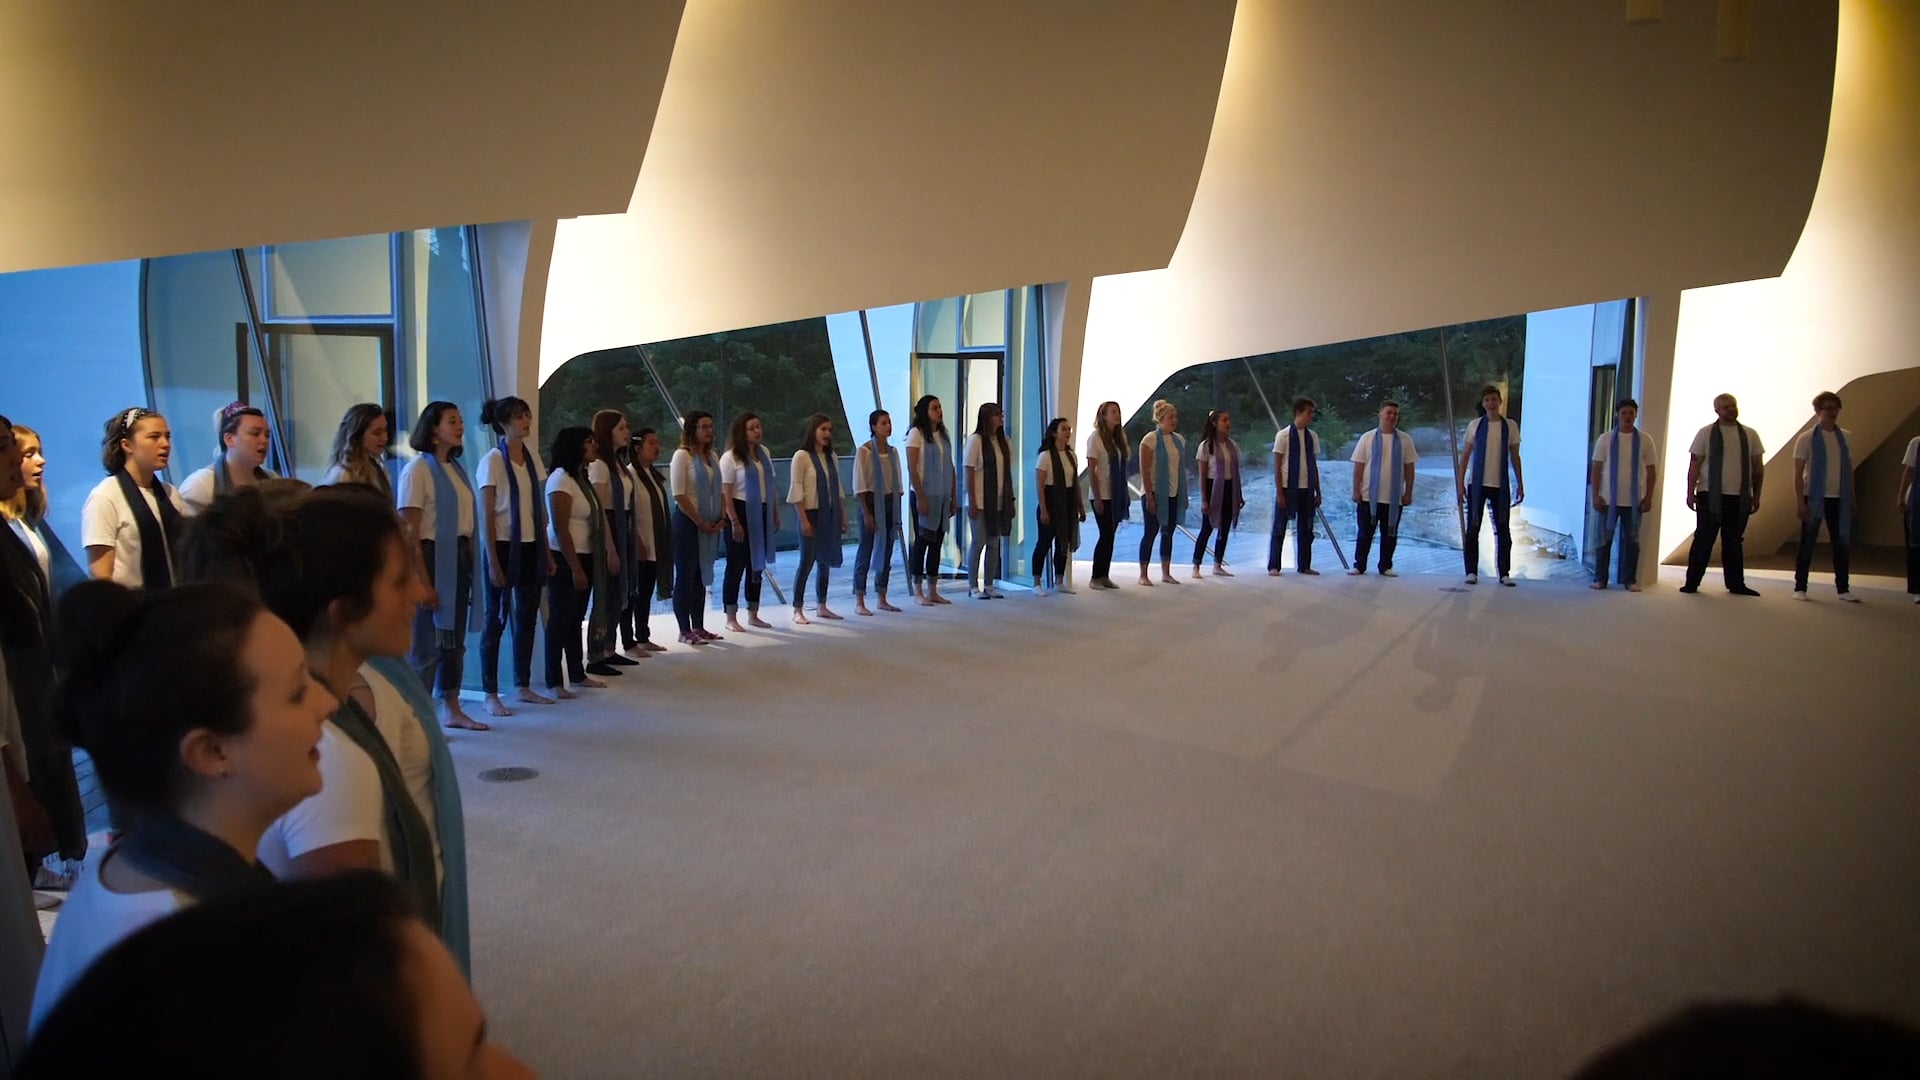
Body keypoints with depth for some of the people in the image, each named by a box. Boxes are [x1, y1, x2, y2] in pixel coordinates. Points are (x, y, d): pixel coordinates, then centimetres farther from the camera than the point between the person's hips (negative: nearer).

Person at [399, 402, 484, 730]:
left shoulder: (457, 468, 12)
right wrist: (423, 580, -18)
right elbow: (409, 532, -14)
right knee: (428, 642, 0)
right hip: (432, 557, -7)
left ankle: (451, 709, 24)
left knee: (455, 639, 13)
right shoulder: (418, 469, -10)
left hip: (460, 558, 7)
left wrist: (470, 564, 7)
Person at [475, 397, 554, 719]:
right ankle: (490, 695, 7)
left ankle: (523, 687, 22)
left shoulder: (531, 454, 8)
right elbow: (486, 516, -11)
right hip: (504, 545, -6)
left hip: (531, 546, 6)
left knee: (527, 618, 11)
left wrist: (547, 552, 11)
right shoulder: (493, 461, -10)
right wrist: (493, 562, -15)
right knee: (497, 619, 0)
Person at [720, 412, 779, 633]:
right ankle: (731, 618, 7)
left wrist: (776, 513, 12)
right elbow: (726, 493, -13)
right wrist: (734, 522, -18)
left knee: (757, 564, 13)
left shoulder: (764, 453, 9)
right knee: (736, 565, -1)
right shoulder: (730, 457, -10)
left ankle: (753, 615, 24)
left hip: (762, 514, 6)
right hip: (741, 512, -6)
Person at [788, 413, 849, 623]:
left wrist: (843, 516, 11)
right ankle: (798, 610, 2)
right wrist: (804, 520, -17)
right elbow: (797, 491, -12)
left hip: (830, 515, 6)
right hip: (811, 513, -6)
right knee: (807, 562, -4)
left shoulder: (832, 457, 11)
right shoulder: (802, 456, -8)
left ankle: (821, 606, 19)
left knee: (825, 561, 10)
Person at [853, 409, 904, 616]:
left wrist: (897, 512, 9)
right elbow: (859, 486, -11)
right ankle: (859, 602, 3)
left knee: (886, 552, 9)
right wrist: (866, 513, -16)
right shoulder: (864, 451, -9)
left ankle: (882, 599, 17)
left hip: (890, 503, 6)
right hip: (871, 502, -6)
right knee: (866, 552, -2)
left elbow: (897, 483, 13)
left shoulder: (893, 451, 9)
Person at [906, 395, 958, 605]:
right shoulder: (917, 434, -7)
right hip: (925, 496, -6)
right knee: (921, 542, -2)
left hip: (942, 497, 6)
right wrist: (920, 497, -17)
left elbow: (951, 469, 14)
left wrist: (954, 497, 11)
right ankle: (918, 592, 3)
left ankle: (933, 591, 14)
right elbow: (912, 468, -12)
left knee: (937, 543, 8)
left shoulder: (943, 435, 13)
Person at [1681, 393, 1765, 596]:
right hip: (1711, 497, -3)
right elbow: (1694, 465, -1)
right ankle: (1692, 583, 4)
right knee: (1703, 541, -1)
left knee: (1734, 543, 9)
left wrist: (1756, 495, 10)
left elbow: (1758, 467, 13)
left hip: (1740, 498, 3)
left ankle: (1736, 584, 15)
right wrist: (1690, 492, -7)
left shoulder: (1750, 435, 9)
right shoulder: (1706, 433, 1)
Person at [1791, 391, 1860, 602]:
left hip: (1839, 498, 4)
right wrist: (1799, 500, -12)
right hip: (1814, 498, -4)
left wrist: (1851, 498, 8)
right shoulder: (1807, 439, -4)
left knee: (1843, 542, 4)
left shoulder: (1846, 437, 8)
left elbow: (1849, 470, 12)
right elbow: (1798, 472, -5)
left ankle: (1842, 588, 12)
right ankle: (1800, 588, 9)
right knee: (1807, 543, 2)